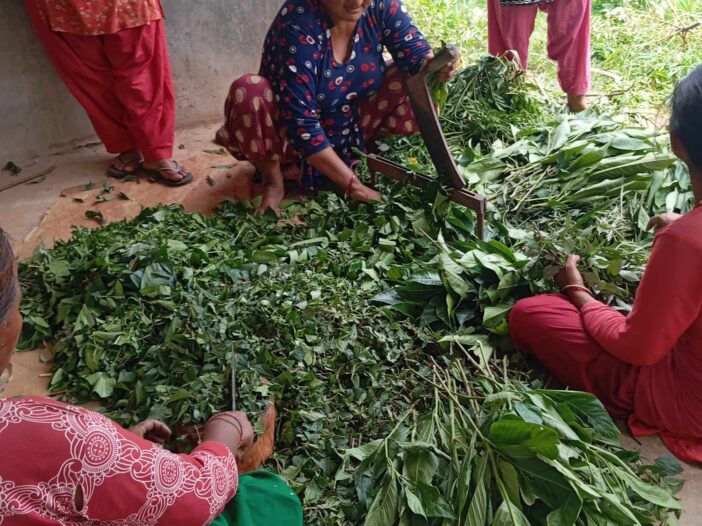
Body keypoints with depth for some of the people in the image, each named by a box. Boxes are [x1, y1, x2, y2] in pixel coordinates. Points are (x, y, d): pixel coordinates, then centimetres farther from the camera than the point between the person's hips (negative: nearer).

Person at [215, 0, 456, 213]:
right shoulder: (297, 24, -30)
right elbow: (300, 121, -33)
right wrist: (351, 184, -34)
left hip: (352, 127, 4)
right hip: (293, 135, -4)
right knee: (248, 93, -34)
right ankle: (273, 178, -8)